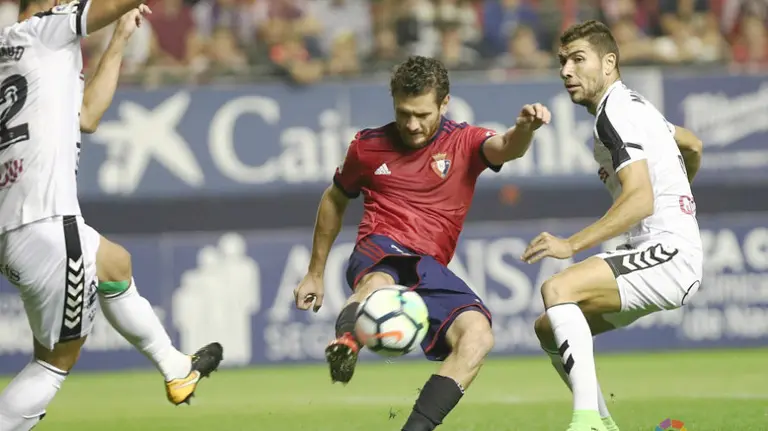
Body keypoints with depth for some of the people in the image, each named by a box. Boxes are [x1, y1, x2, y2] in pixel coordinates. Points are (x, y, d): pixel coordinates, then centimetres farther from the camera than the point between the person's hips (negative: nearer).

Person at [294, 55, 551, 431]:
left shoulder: (464, 143, 7)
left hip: (431, 271, 1)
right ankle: (345, 342, -69)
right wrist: (315, 274, 30)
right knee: (379, 281, -40)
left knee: (478, 335, -27)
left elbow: (506, 148, -16)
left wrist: (524, 129, -42)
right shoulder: (369, 146, 11)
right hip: (377, 253, -1)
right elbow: (334, 201, 27)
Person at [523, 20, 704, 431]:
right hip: (657, 254, 11)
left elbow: (640, 200, -23)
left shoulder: (615, 113, -12)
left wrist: (572, 244, -27)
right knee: (549, 327, 11)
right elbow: (692, 144, 37)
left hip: (669, 254, -11)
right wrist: (678, 191, 56)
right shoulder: (632, 105, 20)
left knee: (557, 290, -29)